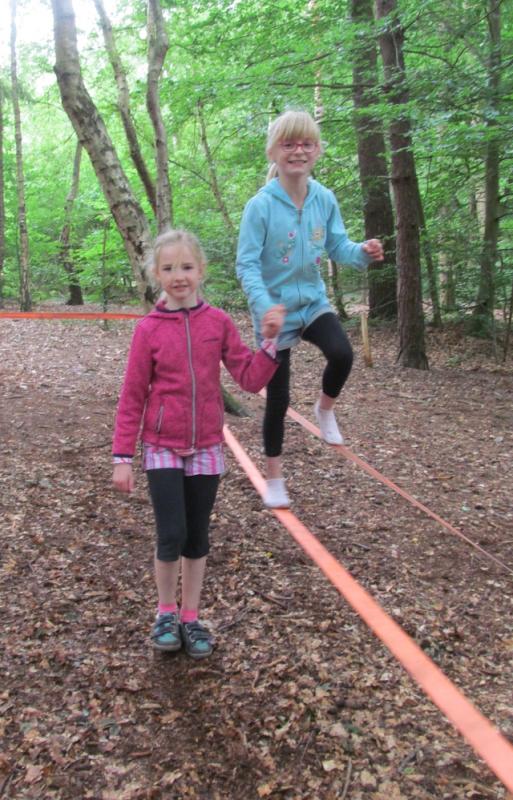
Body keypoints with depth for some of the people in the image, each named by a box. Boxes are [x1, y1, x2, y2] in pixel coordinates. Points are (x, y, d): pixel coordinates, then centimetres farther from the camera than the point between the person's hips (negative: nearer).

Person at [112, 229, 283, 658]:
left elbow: (251, 379, -4)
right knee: (172, 536, -6)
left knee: (198, 539, 11)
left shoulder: (218, 322, -3)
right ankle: (166, 614, 20)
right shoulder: (149, 329, -7)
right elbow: (132, 397, -4)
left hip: (207, 448, 2)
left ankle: (191, 618, 28)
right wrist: (122, 456, -5)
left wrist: (270, 340, -18)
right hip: (162, 448, -2)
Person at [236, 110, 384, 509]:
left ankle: (325, 408, 8)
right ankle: (274, 477, 24)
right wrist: (264, 305, -34)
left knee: (342, 354, -27)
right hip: (275, 312, -3)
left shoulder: (325, 199, -4)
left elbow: (338, 246, 4)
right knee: (278, 398, 5)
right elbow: (247, 264, -18)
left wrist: (364, 252, -18)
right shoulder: (260, 205, -18)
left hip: (314, 303, 3)